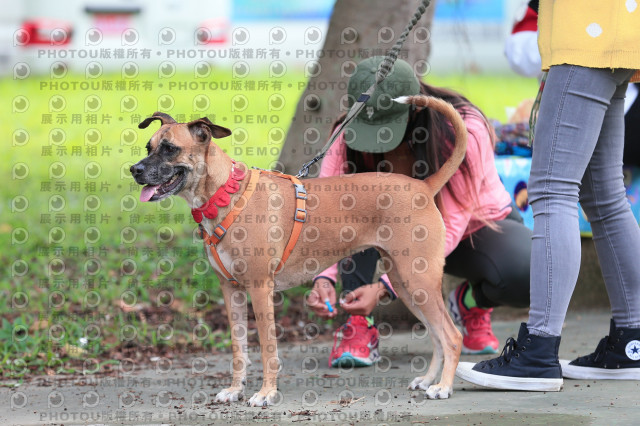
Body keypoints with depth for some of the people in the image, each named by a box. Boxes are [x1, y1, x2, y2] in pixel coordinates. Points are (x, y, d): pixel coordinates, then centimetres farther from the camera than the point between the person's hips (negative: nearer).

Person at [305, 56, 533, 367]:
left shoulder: (464, 130, -33)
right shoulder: (348, 139, -22)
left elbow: (448, 228, -36)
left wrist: (383, 287, -45)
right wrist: (324, 278, -45)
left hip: (474, 227, -2)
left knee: (527, 277, -36)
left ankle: (472, 303, 1)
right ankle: (359, 325, -26)